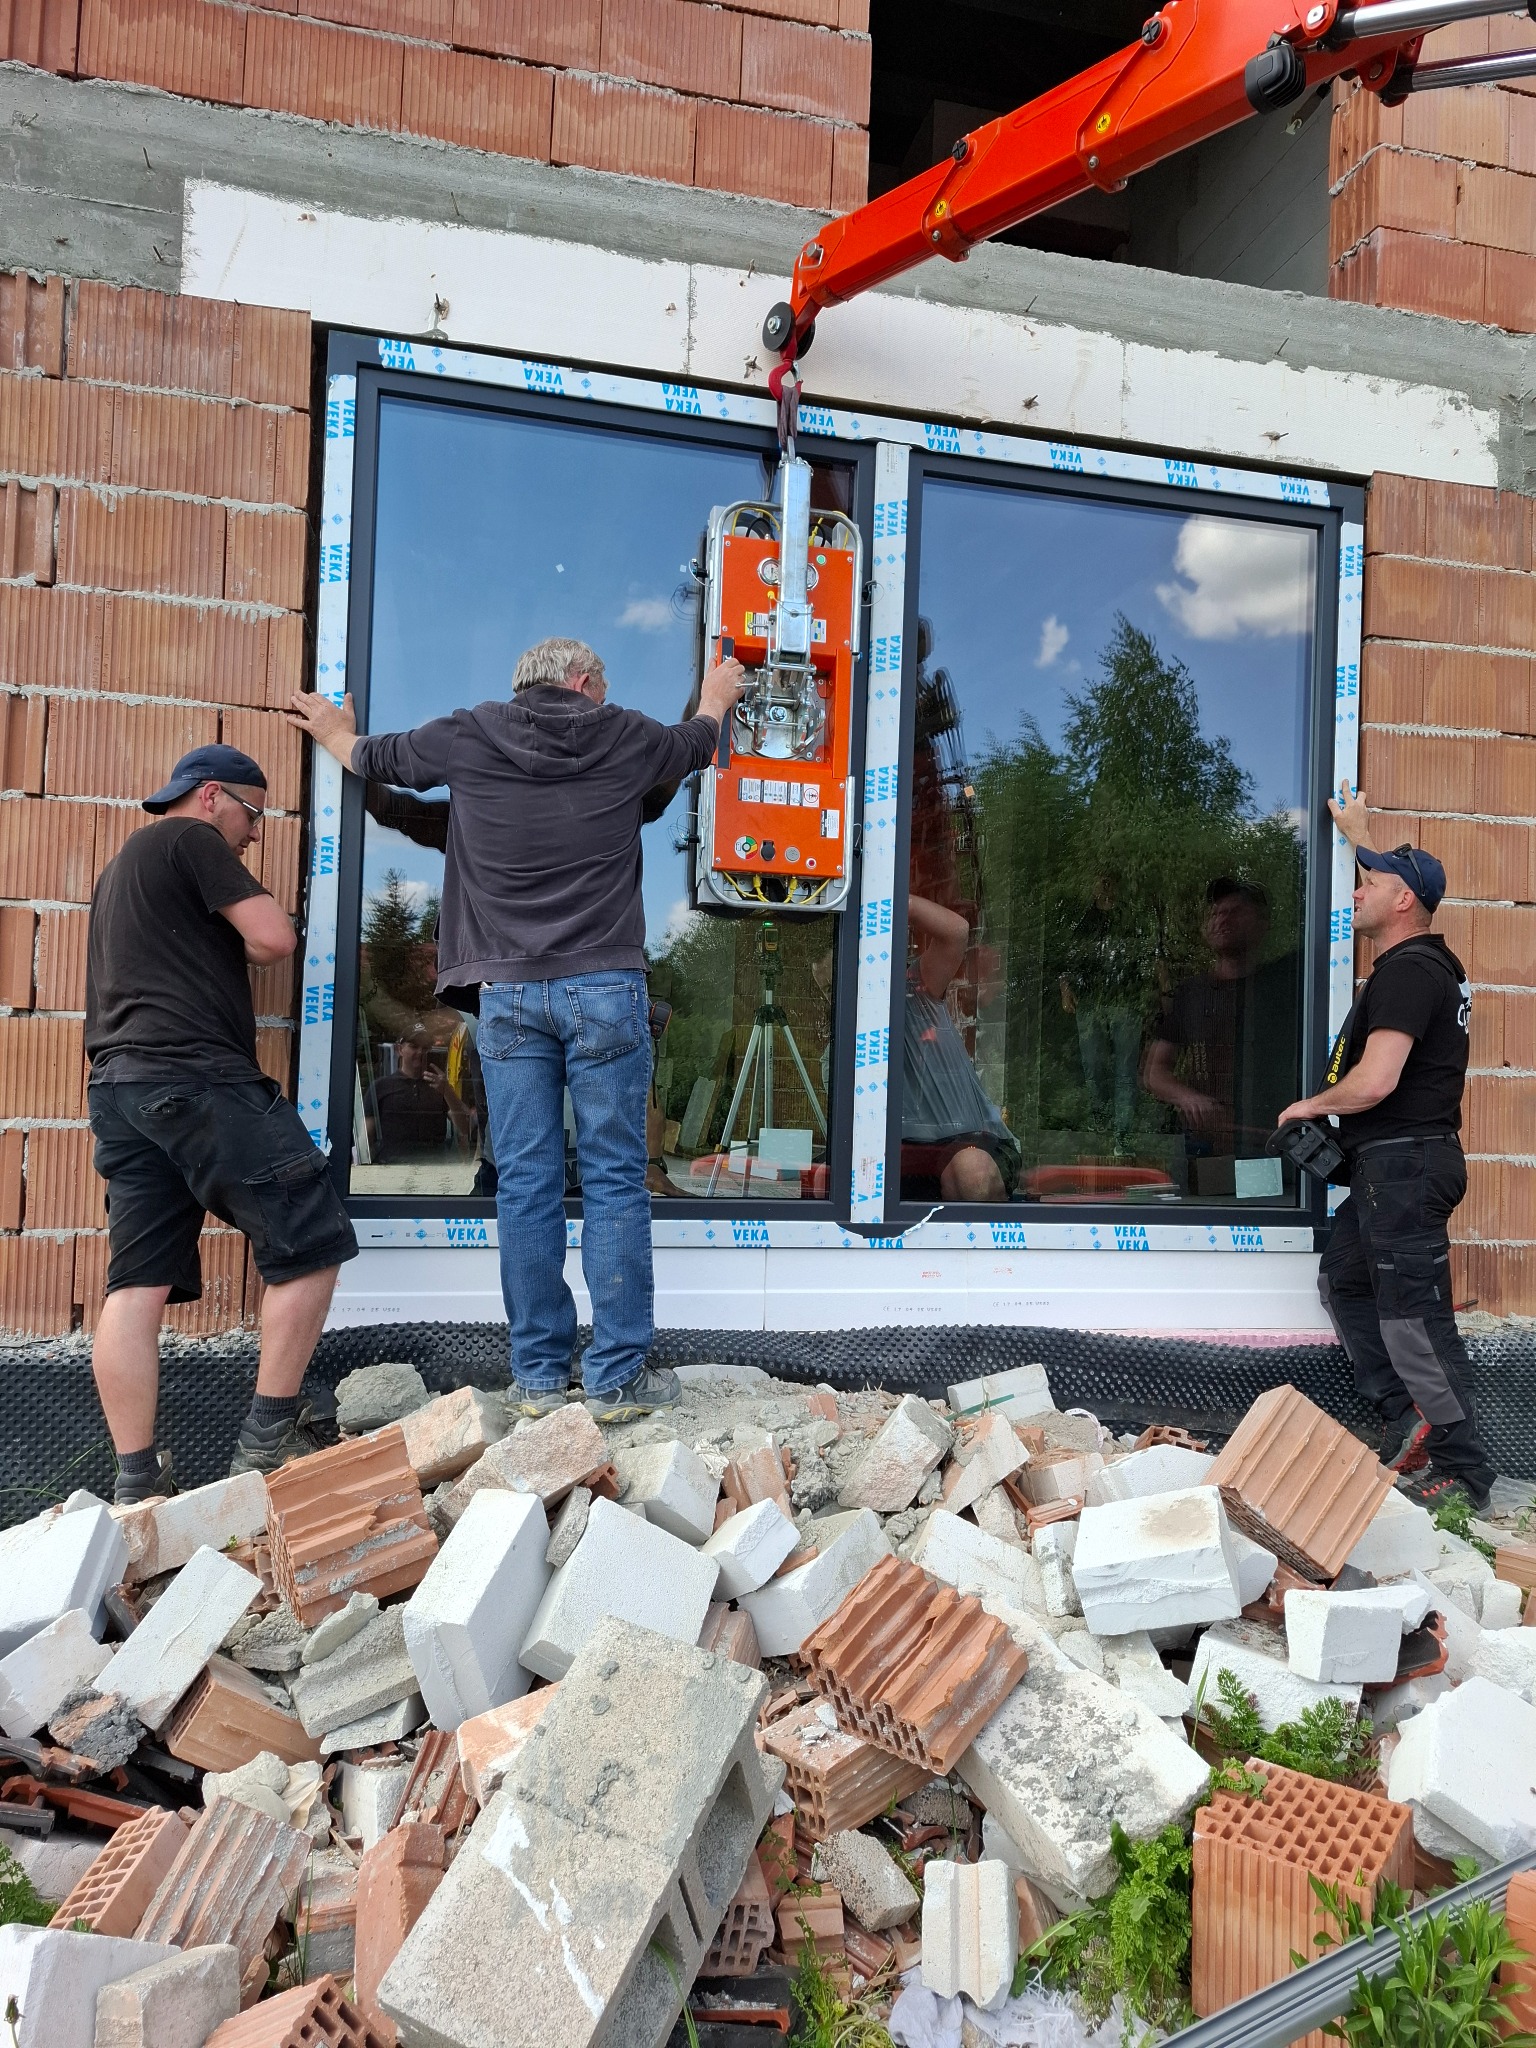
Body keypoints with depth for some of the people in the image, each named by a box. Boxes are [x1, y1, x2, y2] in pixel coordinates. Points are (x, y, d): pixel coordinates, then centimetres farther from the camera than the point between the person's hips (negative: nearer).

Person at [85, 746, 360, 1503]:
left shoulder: (122, 866, 29)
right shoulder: (192, 840, 0)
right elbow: (274, 937, -7)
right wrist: (242, 941, 13)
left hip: (118, 1085, 10)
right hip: (196, 1077, -10)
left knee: (138, 1282, 4)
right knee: (311, 1245, -4)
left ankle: (135, 1481, 3)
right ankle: (267, 1440, -1)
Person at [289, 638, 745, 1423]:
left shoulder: (468, 736, 8)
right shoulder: (623, 736, 7)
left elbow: (375, 757, 25)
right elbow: (696, 743, 29)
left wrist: (335, 731, 49)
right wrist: (715, 697, 52)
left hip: (508, 991, 2)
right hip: (604, 987, -1)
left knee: (525, 1184, 4)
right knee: (614, 1181, 2)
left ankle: (538, 1376, 9)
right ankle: (618, 1375, 4)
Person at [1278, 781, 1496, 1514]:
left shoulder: (1408, 971, -17)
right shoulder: (1422, 960, 12)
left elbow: (1374, 1083, -26)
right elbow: (1392, 881, 35)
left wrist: (1308, 1106, -9)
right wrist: (1358, 833, 46)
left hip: (1405, 1164, -11)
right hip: (1389, 1164, 11)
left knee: (1412, 1316, -6)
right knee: (1344, 1282, 18)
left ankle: (1464, 1472, 3)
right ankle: (1408, 1420, 20)